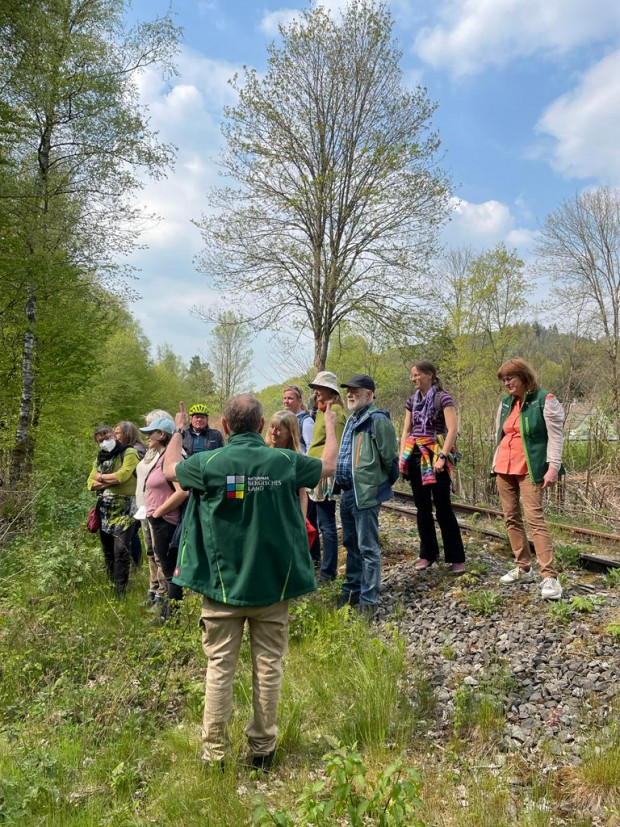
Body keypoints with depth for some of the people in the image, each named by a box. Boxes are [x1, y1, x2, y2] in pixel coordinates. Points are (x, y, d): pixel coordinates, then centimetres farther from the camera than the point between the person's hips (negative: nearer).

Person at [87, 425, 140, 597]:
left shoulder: (129, 453, -6)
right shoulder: (99, 458, 15)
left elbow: (122, 475, -20)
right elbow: (91, 483, 7)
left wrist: (101, 477, -4)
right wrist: (112, 481, -10)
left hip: (124, 509, -7)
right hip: (104, 509, 7)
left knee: (121, 550, -13)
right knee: (107, 550, 14)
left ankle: (121, 593, -7)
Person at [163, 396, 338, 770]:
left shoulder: (209, 463, -11)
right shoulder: (285, 462, -9)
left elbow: (170, 468, 11)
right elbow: (329, 466, 10)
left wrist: (178, 429, 28)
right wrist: (331, 427, 28)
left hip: (223, 584, 0)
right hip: (273, 584, 1)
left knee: (220, 668, 11)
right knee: (268, 666, 12)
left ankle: (214, 752, 20)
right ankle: (263, 747, 23)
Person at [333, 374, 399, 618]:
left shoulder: (377, 419, -13)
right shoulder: (352, 419, 16)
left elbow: (389, 457, -12)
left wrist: (382, 484, -1)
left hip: (366, 493, -9)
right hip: (346, 492, 9)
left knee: (368, 548, -1)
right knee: (351, 545, 19)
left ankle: (368, 600, 8)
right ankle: (351, 590, 32)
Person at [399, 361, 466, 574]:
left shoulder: (442, 398, -6)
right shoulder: (412, 401, 13)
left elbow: (453, 429, -14)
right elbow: (406, 431, 13)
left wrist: (442, 457, -20)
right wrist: (402, 457, 4)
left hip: (435, 457, -6)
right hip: (415, 457, 6)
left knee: (443, 508, -3)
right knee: (422, 508, 10)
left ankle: (456, 558, 7)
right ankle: (428, 554, 21)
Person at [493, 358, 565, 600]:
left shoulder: (544, 400, -6)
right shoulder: (506, 403, 13)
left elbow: (555, 436, -9)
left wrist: (553, 467, -16)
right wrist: (496, 463, 16)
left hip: (529, 470, -7)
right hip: (504, 468, 7)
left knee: (534, 518, -14)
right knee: (511, 518, 8)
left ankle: (549, 576, -11)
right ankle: (523, 568, 18)